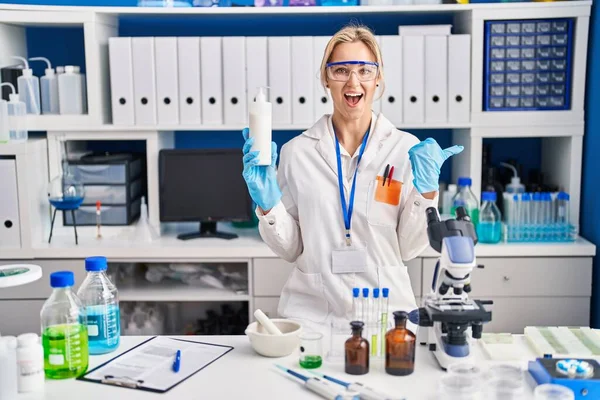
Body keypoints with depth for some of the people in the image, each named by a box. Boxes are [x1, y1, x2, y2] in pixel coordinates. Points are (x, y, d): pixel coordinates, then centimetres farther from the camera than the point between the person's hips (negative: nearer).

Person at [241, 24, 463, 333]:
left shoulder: (406, 149, -1)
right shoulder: (296, 151, 0)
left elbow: (408, 247, 1)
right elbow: (289, 248, 4)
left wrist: (427, 193, -13)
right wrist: (267, 204, -12)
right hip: (311, 315, 0)